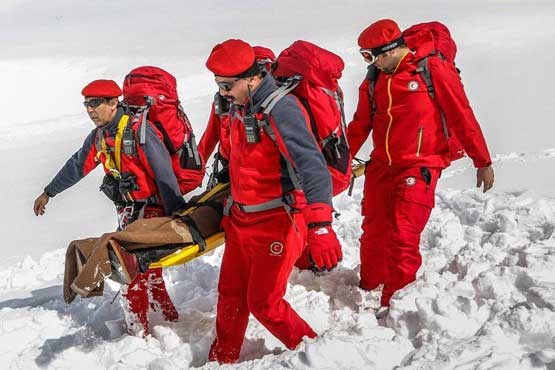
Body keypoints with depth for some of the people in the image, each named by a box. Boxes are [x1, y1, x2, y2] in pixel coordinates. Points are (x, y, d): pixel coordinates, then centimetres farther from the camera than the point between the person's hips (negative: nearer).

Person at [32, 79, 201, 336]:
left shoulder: (138, 130, -18)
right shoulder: (98, 137, 9)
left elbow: (164, 174, -21)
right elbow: (77, 166, 23)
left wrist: (176, 215, -24)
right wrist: (48, 193, 31)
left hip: (151, 210, -8)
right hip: (127, 210, 8)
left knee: (135, 274, -7)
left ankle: (139, 332, 5)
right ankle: (169, 318, 24)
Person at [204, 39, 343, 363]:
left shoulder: (280, 109, -23)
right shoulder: (239, 109, 6)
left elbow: (312, 167, -32)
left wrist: (320, 228, -41)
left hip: (277, 223, -8)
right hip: (241, 219, 8)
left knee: (263, 302, 0)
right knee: (231, 295, 16)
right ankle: (222, 359, 34)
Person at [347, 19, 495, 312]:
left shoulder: (433, 70, -5)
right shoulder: (372, 83, 12)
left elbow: (462, 116, -4)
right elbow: (359, 127, 19)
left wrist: (482, 162, -3)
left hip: (418, 169, -6)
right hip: (380, 168, 6)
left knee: (403, 239, -12)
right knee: (373, 235, 11)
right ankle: (369, 291, 31)